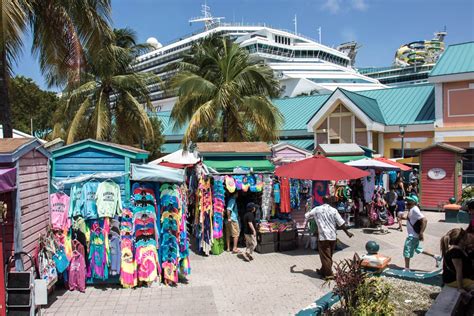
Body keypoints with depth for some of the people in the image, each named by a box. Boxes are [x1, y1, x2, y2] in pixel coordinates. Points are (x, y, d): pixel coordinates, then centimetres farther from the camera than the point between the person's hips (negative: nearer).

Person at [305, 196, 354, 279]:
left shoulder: (317, 209, -3)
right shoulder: (334, 210, -2)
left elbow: (306, 216, 8)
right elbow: (341, 223, -3)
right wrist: (347, 232, 7)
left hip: (323, 236, -3)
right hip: (332, 236, 3)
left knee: (325, 256, 3)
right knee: (328, 255, 16)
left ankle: (329, 274, 3)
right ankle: (323, 271, 29)